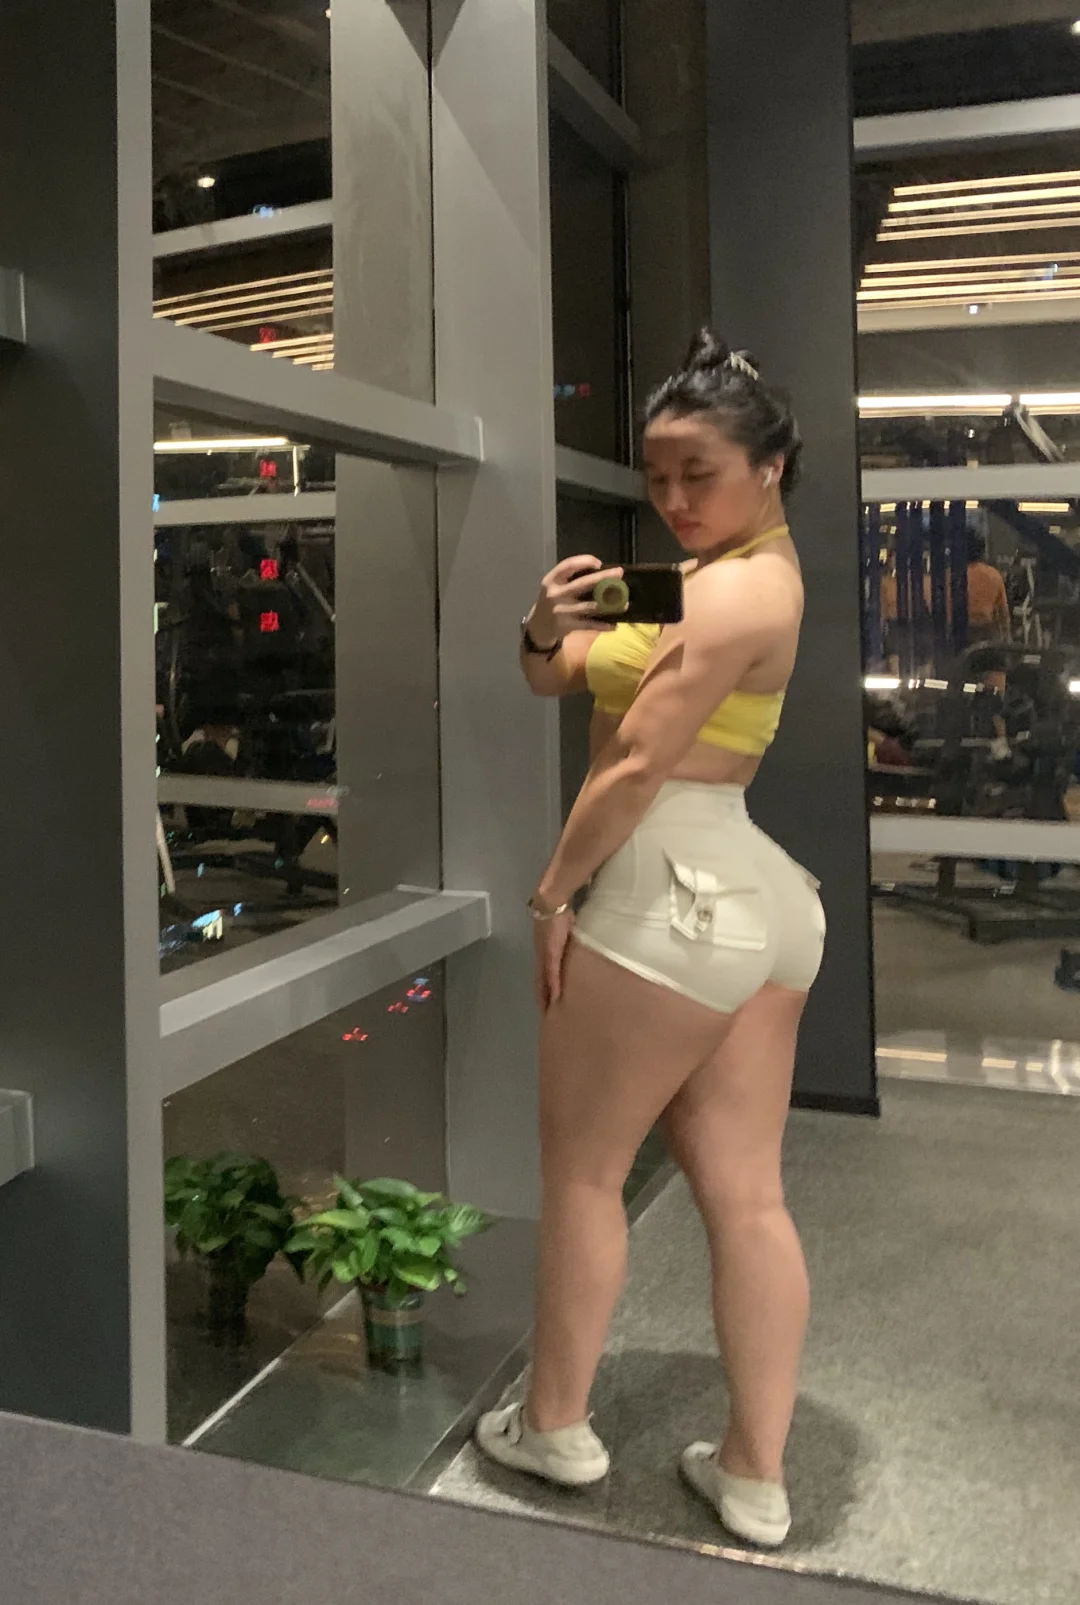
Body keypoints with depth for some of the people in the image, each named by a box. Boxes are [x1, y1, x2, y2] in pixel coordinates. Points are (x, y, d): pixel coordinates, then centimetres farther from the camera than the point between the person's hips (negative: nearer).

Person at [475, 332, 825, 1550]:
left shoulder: (730, 590, -14)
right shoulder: (749, 568, 18)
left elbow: (635, 768, -17)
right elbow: (559, 679, 13)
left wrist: (552, 892, -5)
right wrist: (546, 629, -9)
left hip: (670, 895, -10)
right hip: (758, 897, 10)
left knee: (581, 1170, 8)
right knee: (746, 1196, 10)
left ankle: (556, 1426, 25)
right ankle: (756, 1477, 20)